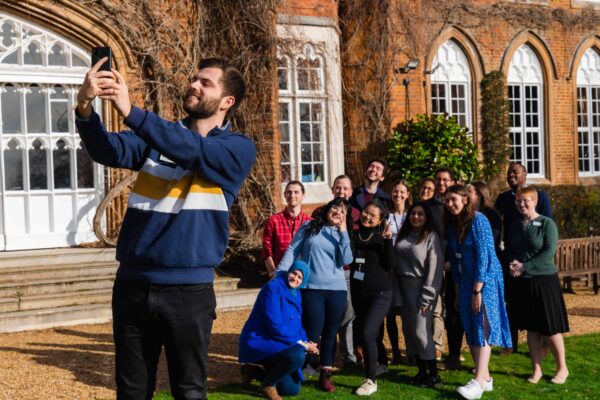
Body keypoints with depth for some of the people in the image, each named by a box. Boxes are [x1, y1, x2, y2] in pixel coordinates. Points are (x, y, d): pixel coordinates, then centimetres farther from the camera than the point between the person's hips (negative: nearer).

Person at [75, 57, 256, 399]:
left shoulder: (239, 148, -2)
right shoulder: (159, 135, 10)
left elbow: (191, 150, -21)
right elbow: (109, 151, -8)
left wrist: (130, 111, -31)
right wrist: (85, 108, -27)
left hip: (189, 289, -4)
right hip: (133, 284, 4)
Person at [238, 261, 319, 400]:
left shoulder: (296, 294, 9)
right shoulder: (273, 288, -18)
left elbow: (298, 326, 14)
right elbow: (275, 326, -24)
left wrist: (306, 342, -7)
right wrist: (301, 343, -21)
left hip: (276, 345, 9)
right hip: (259, 342, -9)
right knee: (298, 355, -34)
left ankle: (253, 371, 25)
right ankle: (268, 384, -8)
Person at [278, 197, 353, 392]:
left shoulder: (342, 235, 11)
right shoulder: (308, 227, 5)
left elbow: (346, 261, -4)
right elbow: (292, 250, 2)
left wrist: (343, 232, -7)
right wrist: (280, 273, -7)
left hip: (337, 289, 3)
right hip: (311, 288, -3)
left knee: (330, 333, 8)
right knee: (312, 333, -5)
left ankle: (325, 375, 18)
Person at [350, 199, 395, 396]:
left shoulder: (382, 238, -5)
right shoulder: (354, 235, 4)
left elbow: (391, 265, -13)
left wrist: (388, 240, -21)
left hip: (379, 293, -5)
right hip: (358, 292, 5)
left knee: (367, 333, -17)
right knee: (366, 332, 18)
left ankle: (371, 380, -7)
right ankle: (381, 363, 44)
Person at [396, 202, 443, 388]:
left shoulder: (431, 237, -8)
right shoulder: (404, 235, 11)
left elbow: (435, 268, -12)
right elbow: (397, 261, 11)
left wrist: (426, 298, -15)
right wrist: (396, 290, 2)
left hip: (421, 287, -7)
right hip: (404, 287, 7)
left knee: (421, 330, -9)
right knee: (408, 329, 8)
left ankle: (434, 374, 0)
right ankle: (421, 371, 18)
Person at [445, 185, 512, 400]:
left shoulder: (477, 220, -13)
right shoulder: (452, 225, 10)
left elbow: (483, 255, -18)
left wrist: (477, 290, -19)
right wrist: (457, 292, 10)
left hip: (485, 279, -8)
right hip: (466, 281, 8)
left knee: (483, 327, -11)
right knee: (471, 329, 6)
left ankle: (479, 382, -16)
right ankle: (486, 378, 14)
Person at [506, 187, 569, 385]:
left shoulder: (547, 223, -6)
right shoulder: (515, 226, 10)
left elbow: (549, 252, -14)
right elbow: (508, 250, 13)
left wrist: (524, 266, -17)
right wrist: (513, 264, -9)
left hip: (544, 280, -5)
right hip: (523, 282, 5)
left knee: (550, 328, 0)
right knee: (531, 328, 8)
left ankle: (562, 368, 16)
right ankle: (536, 370, 17)